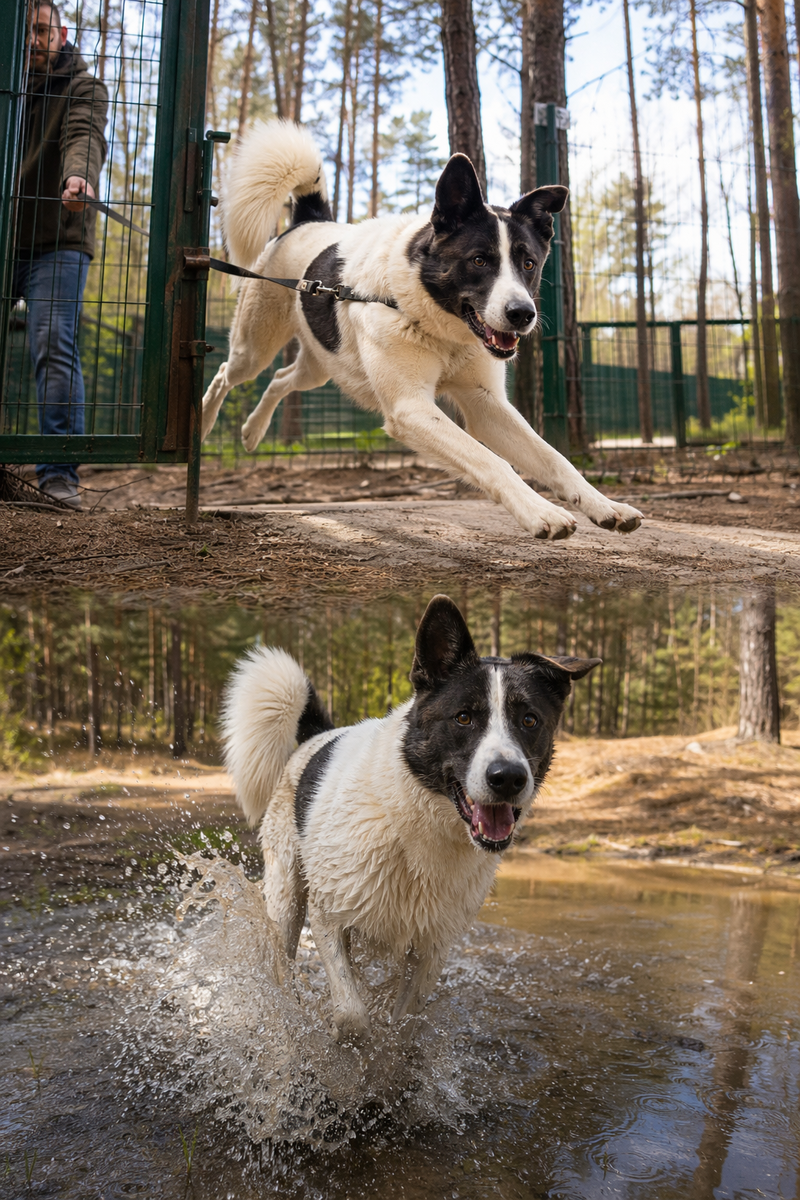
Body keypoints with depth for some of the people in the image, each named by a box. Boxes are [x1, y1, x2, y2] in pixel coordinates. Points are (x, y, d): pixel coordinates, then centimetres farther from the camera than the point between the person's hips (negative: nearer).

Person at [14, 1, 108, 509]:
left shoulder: (83, 88, 3)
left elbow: (85, 137, -18)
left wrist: (79, 176, -38)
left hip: (57, 242, -4)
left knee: (55, 347, -14)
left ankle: (59, 472, -13)